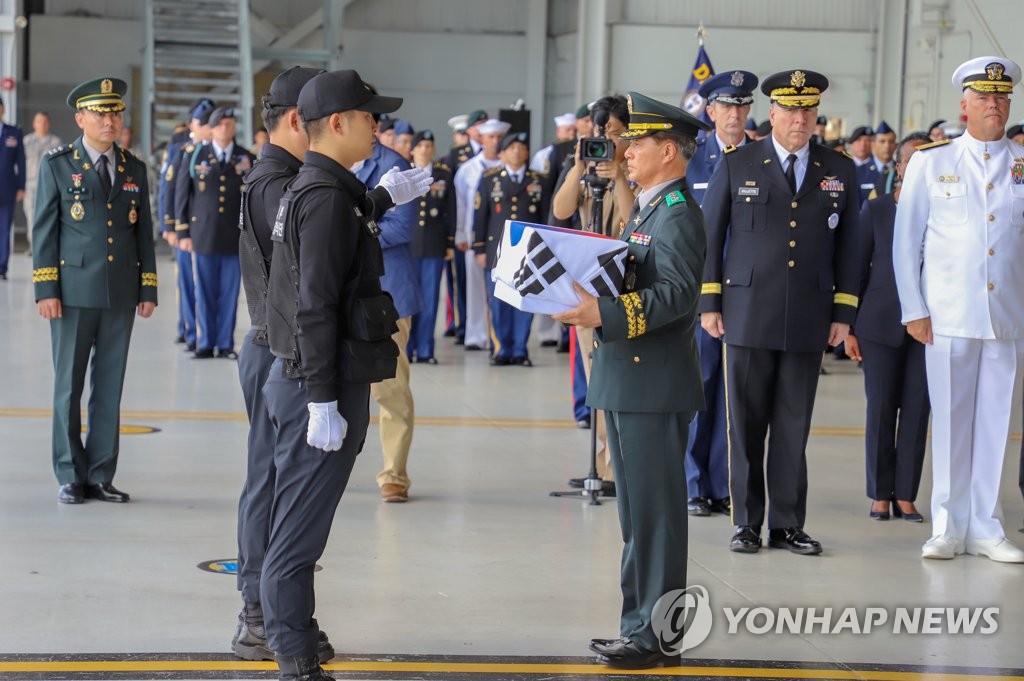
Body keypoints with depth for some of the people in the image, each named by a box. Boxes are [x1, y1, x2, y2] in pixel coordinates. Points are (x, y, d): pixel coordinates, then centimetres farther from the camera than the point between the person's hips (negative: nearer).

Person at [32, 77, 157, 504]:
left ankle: (100, 477, 11)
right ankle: (71, 477, 11)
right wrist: (46, 290, -9)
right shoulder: (57, 165, 1)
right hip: (73, 292, -3)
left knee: (110, 388, 5)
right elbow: (44, 230, -2)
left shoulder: (134, 169, 11)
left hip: (120, 295, 3)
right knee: (69, 387, 2)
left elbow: (144, 232, 12)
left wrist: (149, 289, 7)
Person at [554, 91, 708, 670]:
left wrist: (604, 314, -34)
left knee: (655, 512, -5)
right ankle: (640, 624, 23)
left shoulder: (678, 215, -14)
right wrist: (588, 302, 7)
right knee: (637, 514, 15)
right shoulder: (649, 210, 18)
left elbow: (676, 293, -25)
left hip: (656, 386, -10)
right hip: (628, 382, 10)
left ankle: (658, 635, 1)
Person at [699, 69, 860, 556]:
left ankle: (787, 525, 14)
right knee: (745, 425, 3)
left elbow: (847, 246, 9)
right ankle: (746, 523, 12)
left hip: (808, 322, 1)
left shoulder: (839, 172, 8)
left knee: (794, 427, 6)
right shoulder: (736, 166, 2)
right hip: (748, 315, -1)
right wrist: (709, 303, 0)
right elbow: (710, 236, 4)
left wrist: (843, 313, 5)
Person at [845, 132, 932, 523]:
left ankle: (906, 495, 10)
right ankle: (880, 494, 12)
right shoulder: (875, 210, 5)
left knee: (917, 410, 2)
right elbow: (857, 269, 6)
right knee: (881, 408, 3)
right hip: (880, 324, 0)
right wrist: (849, 328, 2)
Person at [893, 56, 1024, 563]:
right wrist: (913, 310, -1)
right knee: (950, 422, 2)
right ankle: (948, 528, 11)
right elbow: (906, 239, 5)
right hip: (948, 314, -1)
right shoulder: (931, 161, 5)